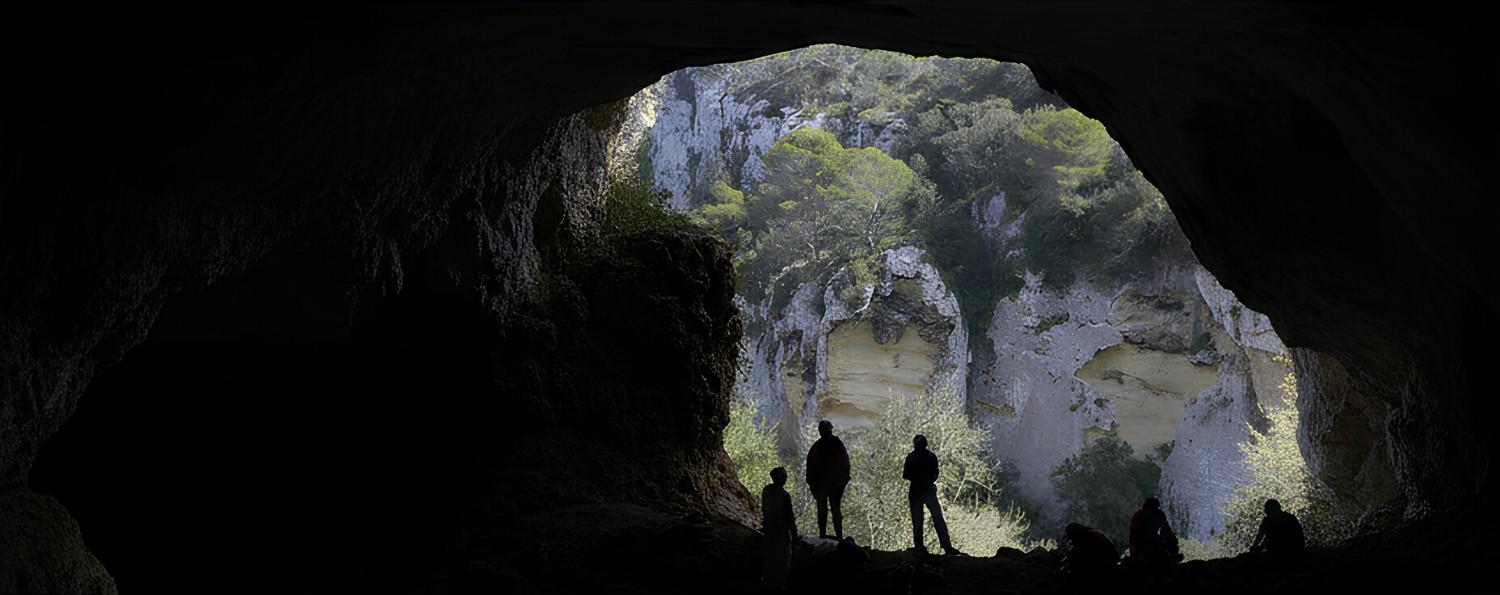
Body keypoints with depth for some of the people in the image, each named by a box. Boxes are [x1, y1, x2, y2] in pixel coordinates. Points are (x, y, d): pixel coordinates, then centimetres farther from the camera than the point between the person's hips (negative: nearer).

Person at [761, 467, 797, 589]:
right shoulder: (784, 495, -26)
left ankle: (768, 578, 35)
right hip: (782, 529, -6)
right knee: (782, 556, 10)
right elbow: (789, 516, -20)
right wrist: (794, 533, -10)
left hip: (769, 527, 7)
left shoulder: (766, 490, -6)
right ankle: (778, 582, 19)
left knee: (770, 553, 22)